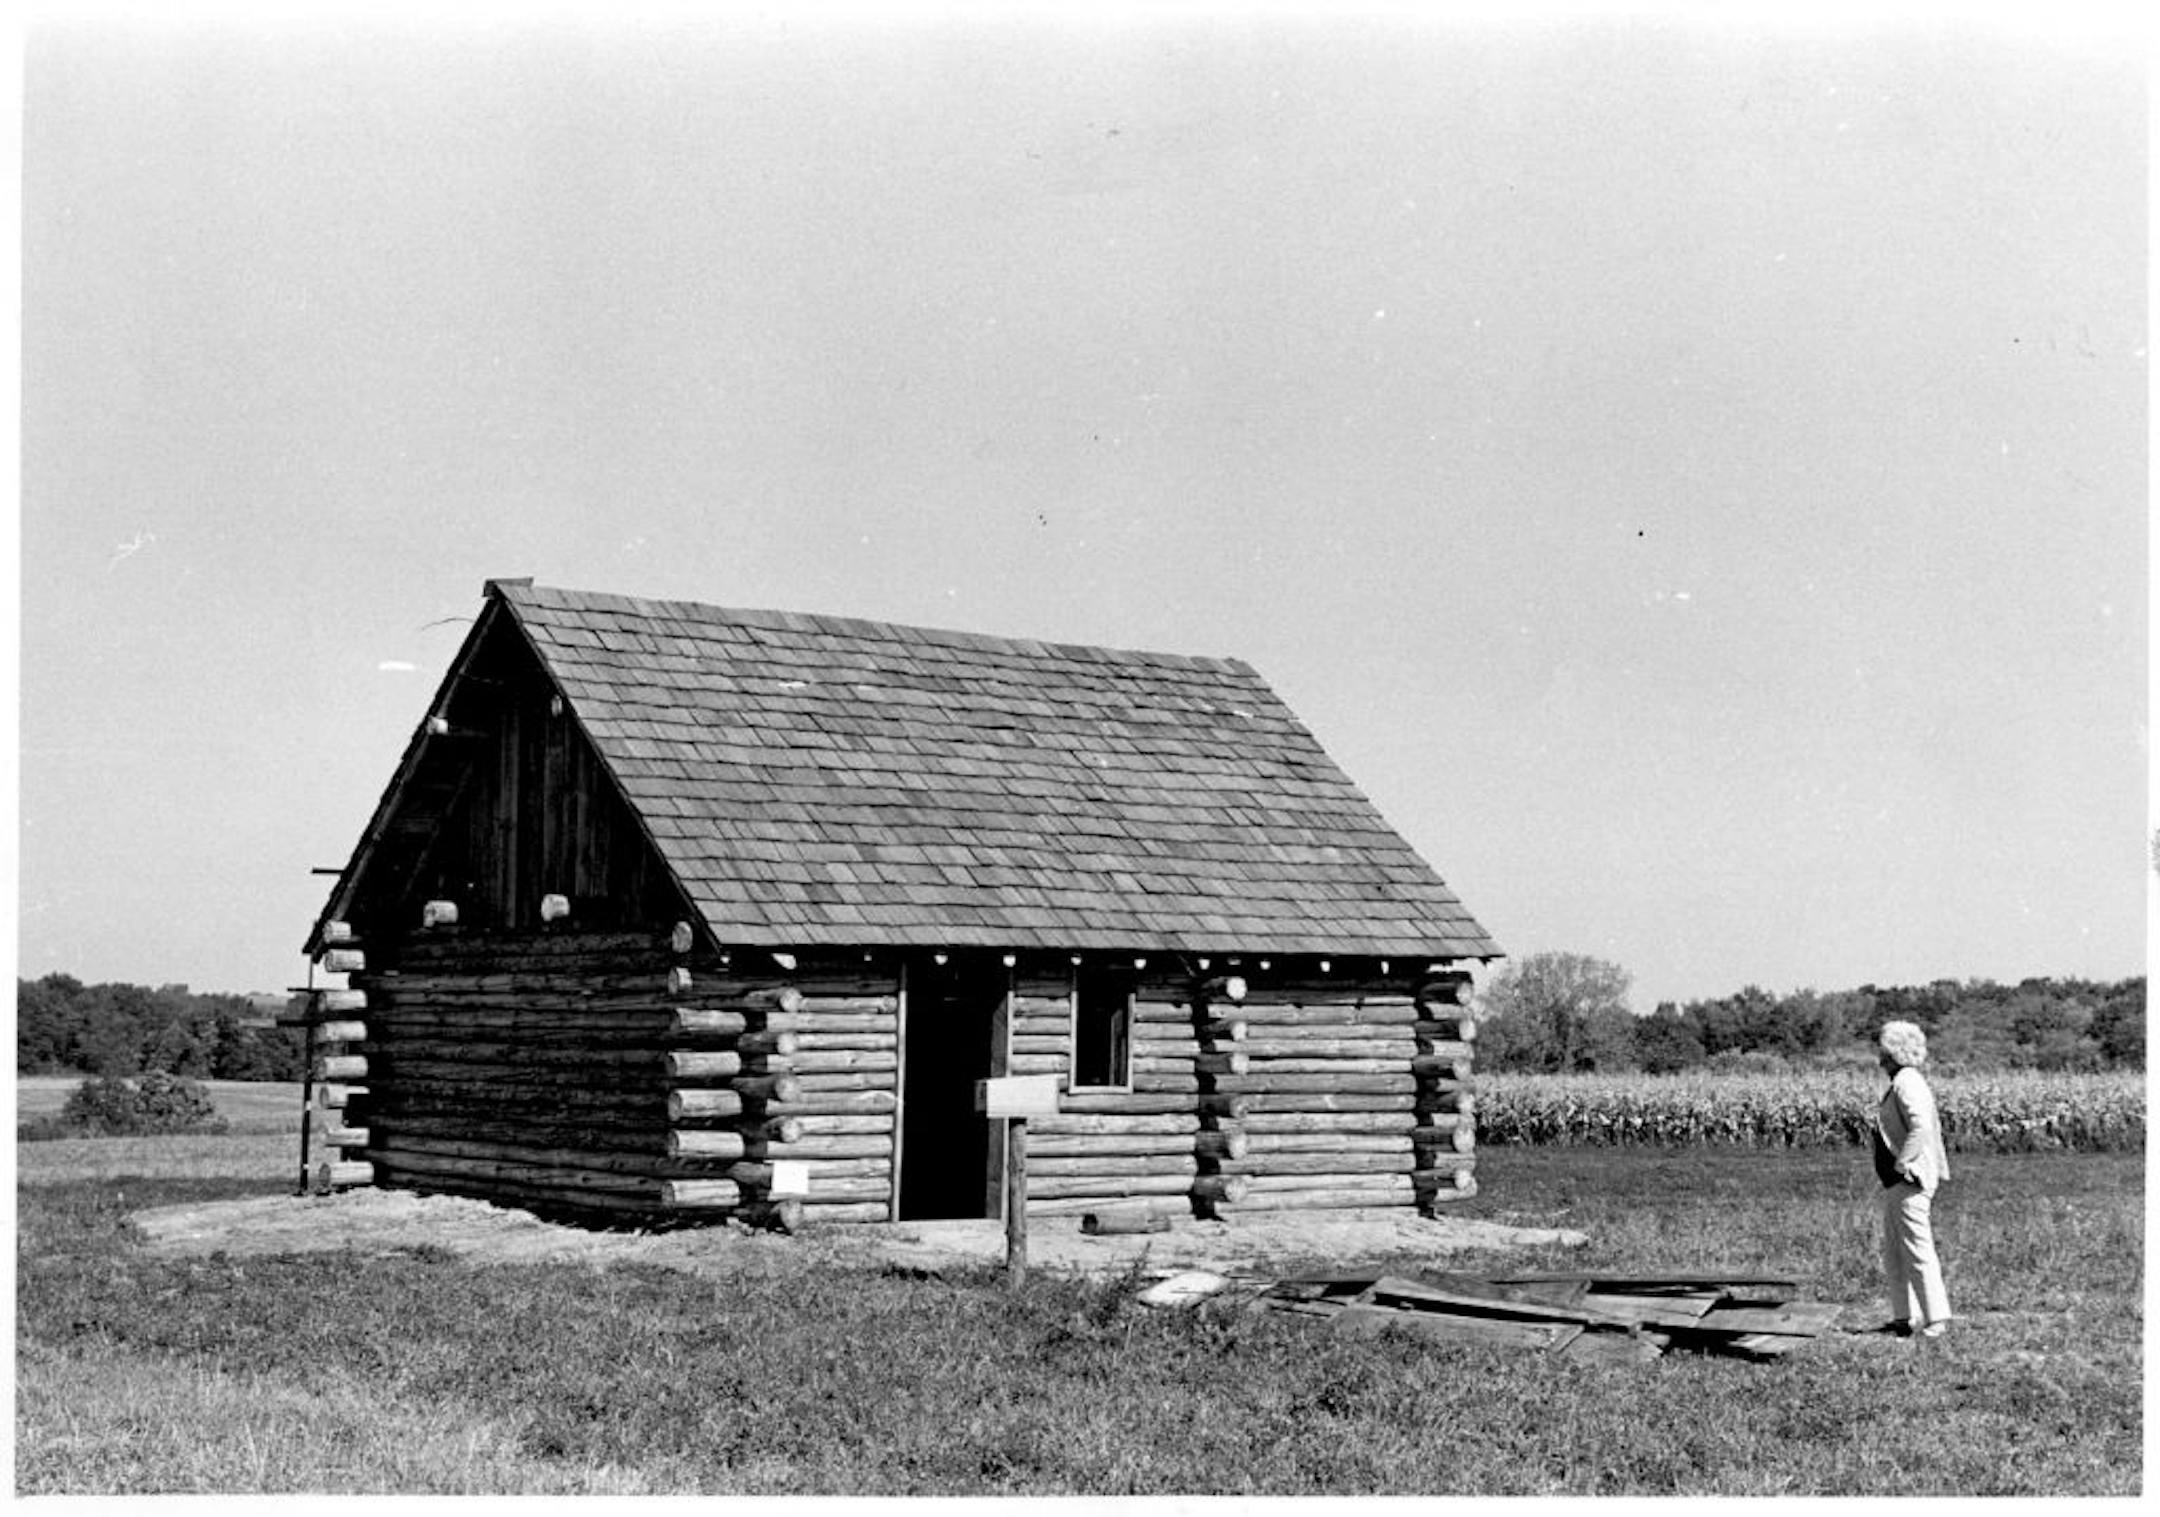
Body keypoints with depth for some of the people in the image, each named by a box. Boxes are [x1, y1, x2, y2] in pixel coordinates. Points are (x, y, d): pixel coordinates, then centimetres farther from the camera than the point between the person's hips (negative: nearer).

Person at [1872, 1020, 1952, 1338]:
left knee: (1917, 1251, -6)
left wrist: (1902, 1165, -22)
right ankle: (1906, 1316, 21)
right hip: (1897, 1183, 11)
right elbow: (1933, 1127, 21)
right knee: (1893, 1252, 15)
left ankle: (1936, 1319, -2)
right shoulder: (1904, 1081, 15)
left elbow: (1921, 1128, -27)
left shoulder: (1906, 1082, -16)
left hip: (1909, 1181, -11)